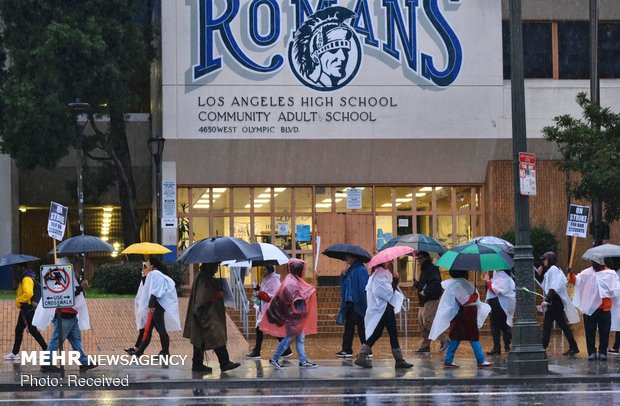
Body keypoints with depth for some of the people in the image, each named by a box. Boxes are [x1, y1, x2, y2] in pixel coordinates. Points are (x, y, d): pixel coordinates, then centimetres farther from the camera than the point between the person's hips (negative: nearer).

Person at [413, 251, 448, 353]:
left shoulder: (432, 269, -11)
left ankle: (444, 340, -7)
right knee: (421, 323, 8)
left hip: (432, 300, -11)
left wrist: (426, 292, -26)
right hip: (424, 301, 11)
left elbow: (436, 284, -24)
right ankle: (424, 346, 12)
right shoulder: (424, 270, 21)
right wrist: (416, 284, 11)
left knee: (427, 321, -16)